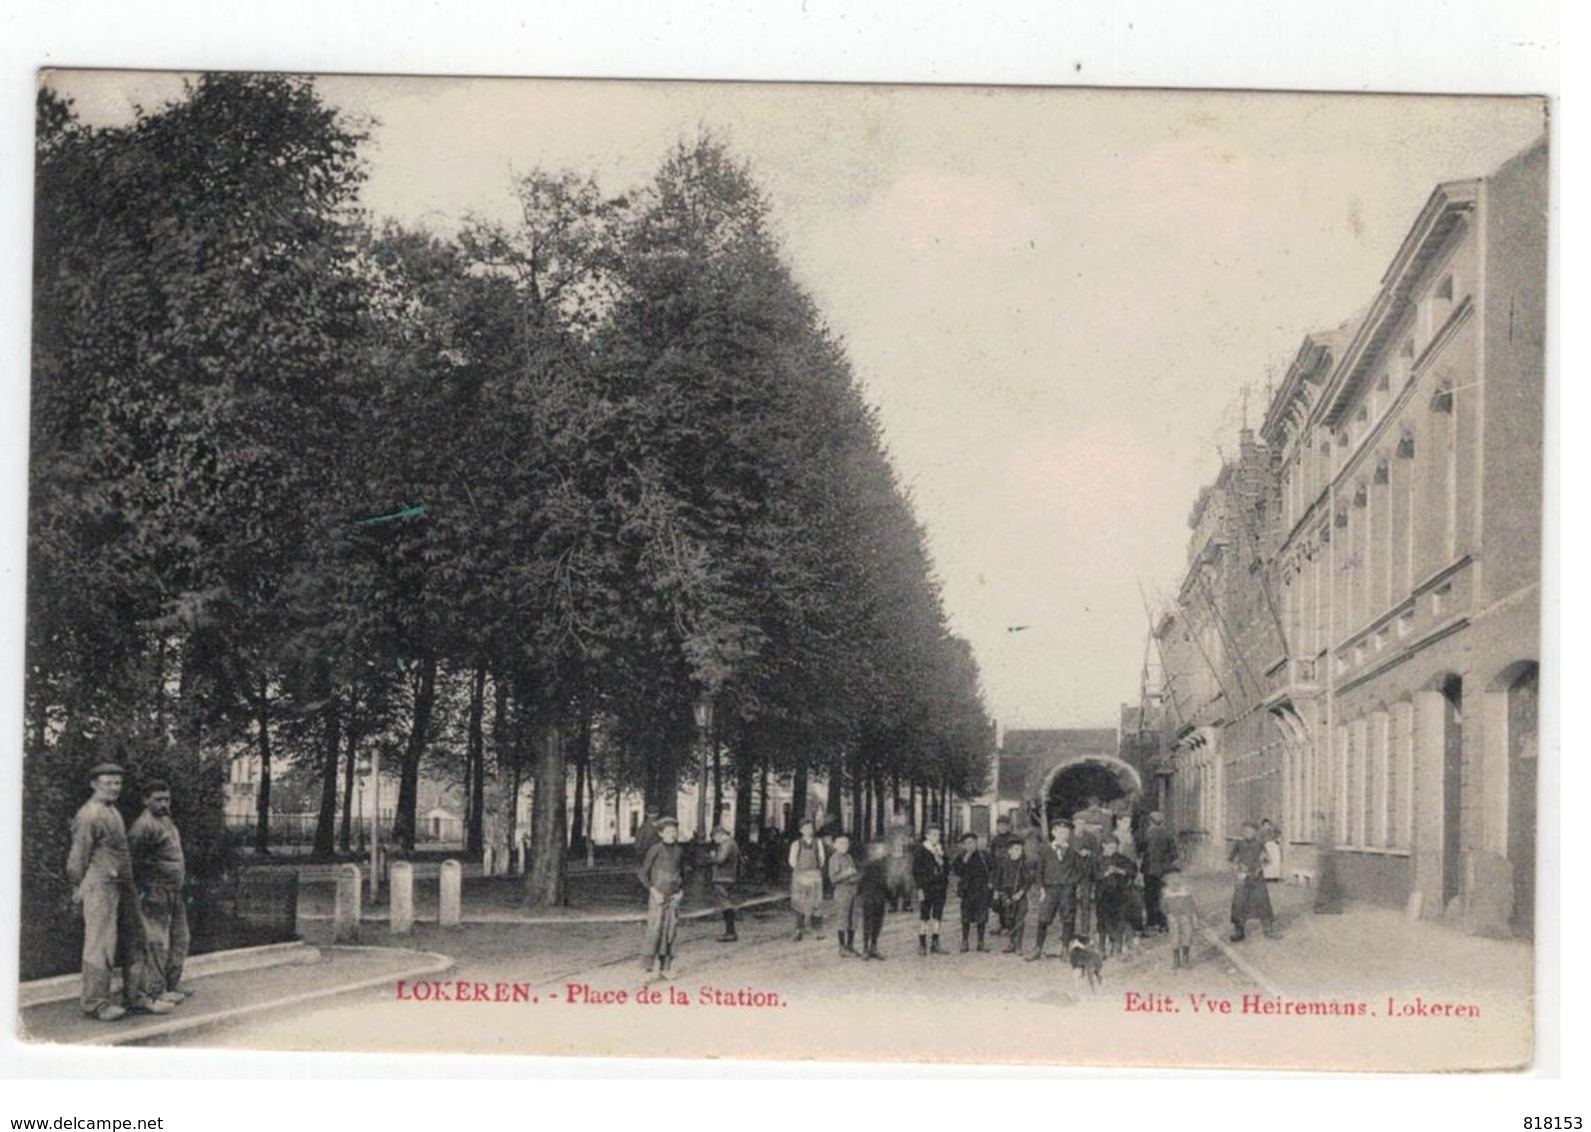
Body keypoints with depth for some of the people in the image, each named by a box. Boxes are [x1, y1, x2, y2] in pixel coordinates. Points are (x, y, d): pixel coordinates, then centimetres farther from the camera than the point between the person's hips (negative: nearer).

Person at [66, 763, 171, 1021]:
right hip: (100, 886, -10)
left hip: (122, 884, 10)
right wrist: (78, 888, -9)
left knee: (133, 941, 11)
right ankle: (95, 1002, 1)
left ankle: (135, 996, 18)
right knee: (100, 943, -5)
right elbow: (78, 854, -11)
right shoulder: (89, 815, -12)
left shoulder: (114, 812, 19)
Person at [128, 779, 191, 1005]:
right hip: (156, 892, -10)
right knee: (157, 942, -4)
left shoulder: (167, 820, 15)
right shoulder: (144, 825, -16)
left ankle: (173, 982, 27)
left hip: (175, 891, 10)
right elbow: (132, 859, -18)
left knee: (179, 939, 16)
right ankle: (156, 990, 2)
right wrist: (142, 891, -17)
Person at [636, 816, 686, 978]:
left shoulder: (679, 851, 7)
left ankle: (665, 967, 9)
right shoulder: (656, 849, -8)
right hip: (658, 896, -4)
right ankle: (647, 961, 2)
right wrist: (653, 890, -12)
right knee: (655, 929, -12)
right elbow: (642, 873, -5)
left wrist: (681, 890, 5)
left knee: (670, 931, 3)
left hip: (674, 897, 4)